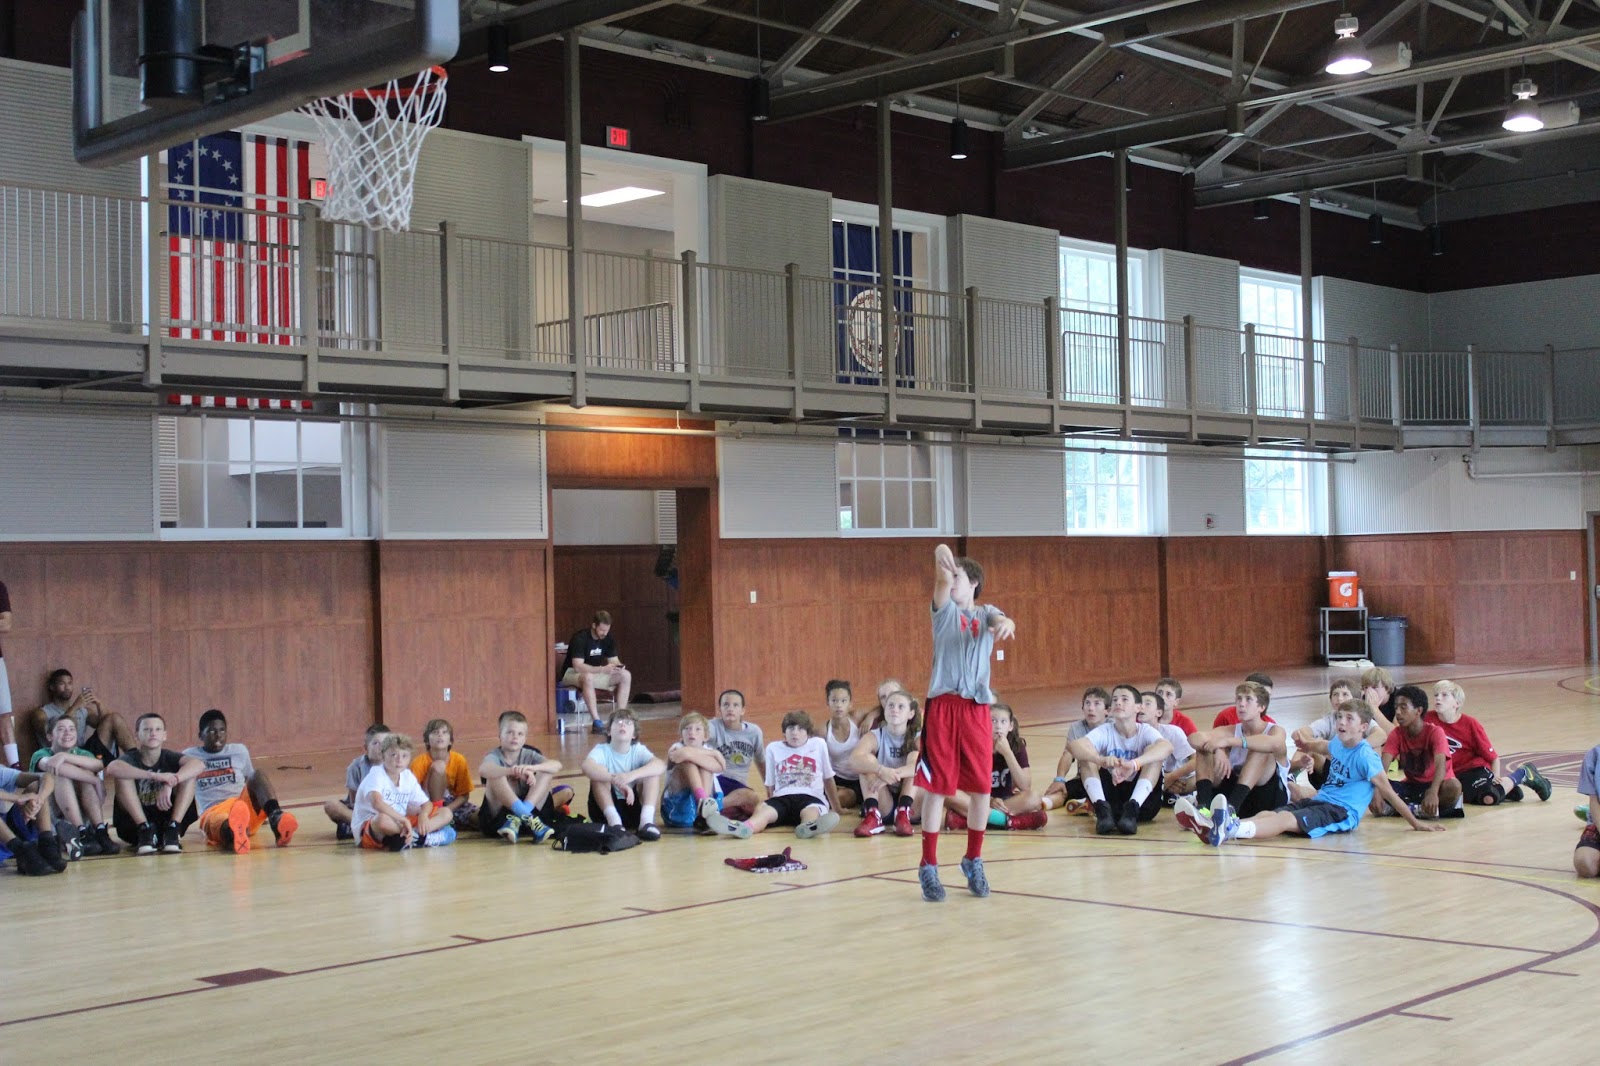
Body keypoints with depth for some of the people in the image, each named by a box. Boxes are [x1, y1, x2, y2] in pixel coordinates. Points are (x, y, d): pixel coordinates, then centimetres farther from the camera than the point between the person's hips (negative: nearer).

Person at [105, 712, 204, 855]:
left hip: (167, 820, 1)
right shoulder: (131, 758, -7)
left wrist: (170, 784, -39)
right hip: (134, 825, -1)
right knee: (124, 776, -22)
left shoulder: (169, 757, -2)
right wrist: (155, 776, -42)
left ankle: (172, 830, -21)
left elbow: (199, 764, -23)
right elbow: (112, 768, -34)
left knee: (189, 774, -15)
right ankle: (145, 831, -24)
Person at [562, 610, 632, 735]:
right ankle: (596, 723, -40)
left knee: (626, 675, -14)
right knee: (588, 677, -43)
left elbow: (613, 660, 2)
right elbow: (578, 666, -33)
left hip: (595, 672, 7)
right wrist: (603, 669, -42)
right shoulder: (580, 638, -25)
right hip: (572, 673, -7)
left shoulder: (607, 638, -3)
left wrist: (618, 666, -24)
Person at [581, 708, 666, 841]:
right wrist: (617, 781, -47)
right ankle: (614, 820, -35)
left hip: (634, 808, 1)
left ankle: (646, 820, -32)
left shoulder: (638, 750, -4)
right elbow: (587, 767, -33)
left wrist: (632, 775, -42)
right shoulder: (602, 750, -9)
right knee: (599, 772, -23)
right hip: (605, 810, -1)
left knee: (653, 771, -16)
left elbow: (661, 766, -25)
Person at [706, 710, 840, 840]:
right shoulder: (774, 748, 16)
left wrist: (836, 809, 25)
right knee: (762, 809, -33)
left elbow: (828, 779, 21)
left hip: (811, 797, -1)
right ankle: (745, 827, -66)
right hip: (782, 798, 1)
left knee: (810, 812, -39)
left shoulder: (819, 744, 14)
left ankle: (809, 827, -75)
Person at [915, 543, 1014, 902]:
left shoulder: (986, 613, 9)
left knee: (981, 787, 5)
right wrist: (941, 556, -37)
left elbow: (1003, 621, -15)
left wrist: (1006, 624, -40)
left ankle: (974, 860, 21)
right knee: (936, 786, -2)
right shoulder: (945, 610, 6)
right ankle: (929, 866, 5)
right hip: (943, 706, -1)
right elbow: (942, 581, -16)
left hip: (977, 708, 2)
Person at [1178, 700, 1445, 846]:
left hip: (1342, 813, -8)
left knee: (1286, 820, -33)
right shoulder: (1337, 743, 14)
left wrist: (1415, 822, -11)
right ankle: (1212, 825, -43)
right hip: (1320, 800, 8)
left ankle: (1231, 830, -60)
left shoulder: (1365, 756, -10)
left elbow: (1387, 791, -10)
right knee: (1270, 814, -19)